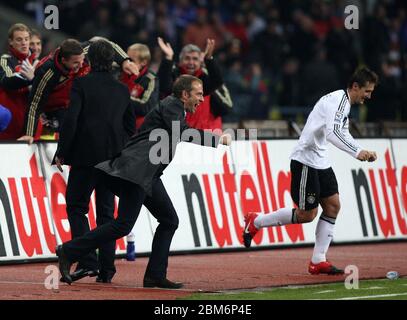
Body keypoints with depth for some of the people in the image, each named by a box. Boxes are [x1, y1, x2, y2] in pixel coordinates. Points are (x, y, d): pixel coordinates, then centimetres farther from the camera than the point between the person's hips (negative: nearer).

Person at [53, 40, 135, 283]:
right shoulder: (122, 89, 10)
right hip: (113, 159, 5)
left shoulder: (82, 84, -5)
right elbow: (131, 127, 14)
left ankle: (87, 262, -12)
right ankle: (106, 269, 8)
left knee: (76, 207, 2)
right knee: (106, 212, 10)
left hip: (86, 156, -5)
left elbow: (70, 120, -12)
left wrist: (61, 152, -5)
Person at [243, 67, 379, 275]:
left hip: (320, 162, 10)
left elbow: (342, 133, 26)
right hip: (305, 161, -10)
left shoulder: (343, 102, 13)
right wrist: (356, 152, -39)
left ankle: (318, 261, 6)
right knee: (307, 214, -4)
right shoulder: (338, 100, -19)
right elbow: (333, 132, -34)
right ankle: (255, 222, 13)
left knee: (333, 206, 3)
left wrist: (363, 152, 15)